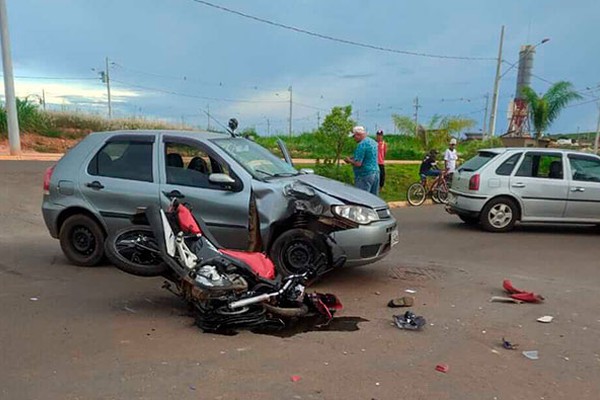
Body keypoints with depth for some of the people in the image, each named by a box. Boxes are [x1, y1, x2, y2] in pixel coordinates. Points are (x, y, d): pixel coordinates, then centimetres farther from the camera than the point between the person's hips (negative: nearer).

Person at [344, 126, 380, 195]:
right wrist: (353, 158, 17)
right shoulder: (373, 142, 12)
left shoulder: (361, 144, -16)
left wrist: (349, 160, -2)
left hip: (364, 175, -9)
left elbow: (358, 163, -21)